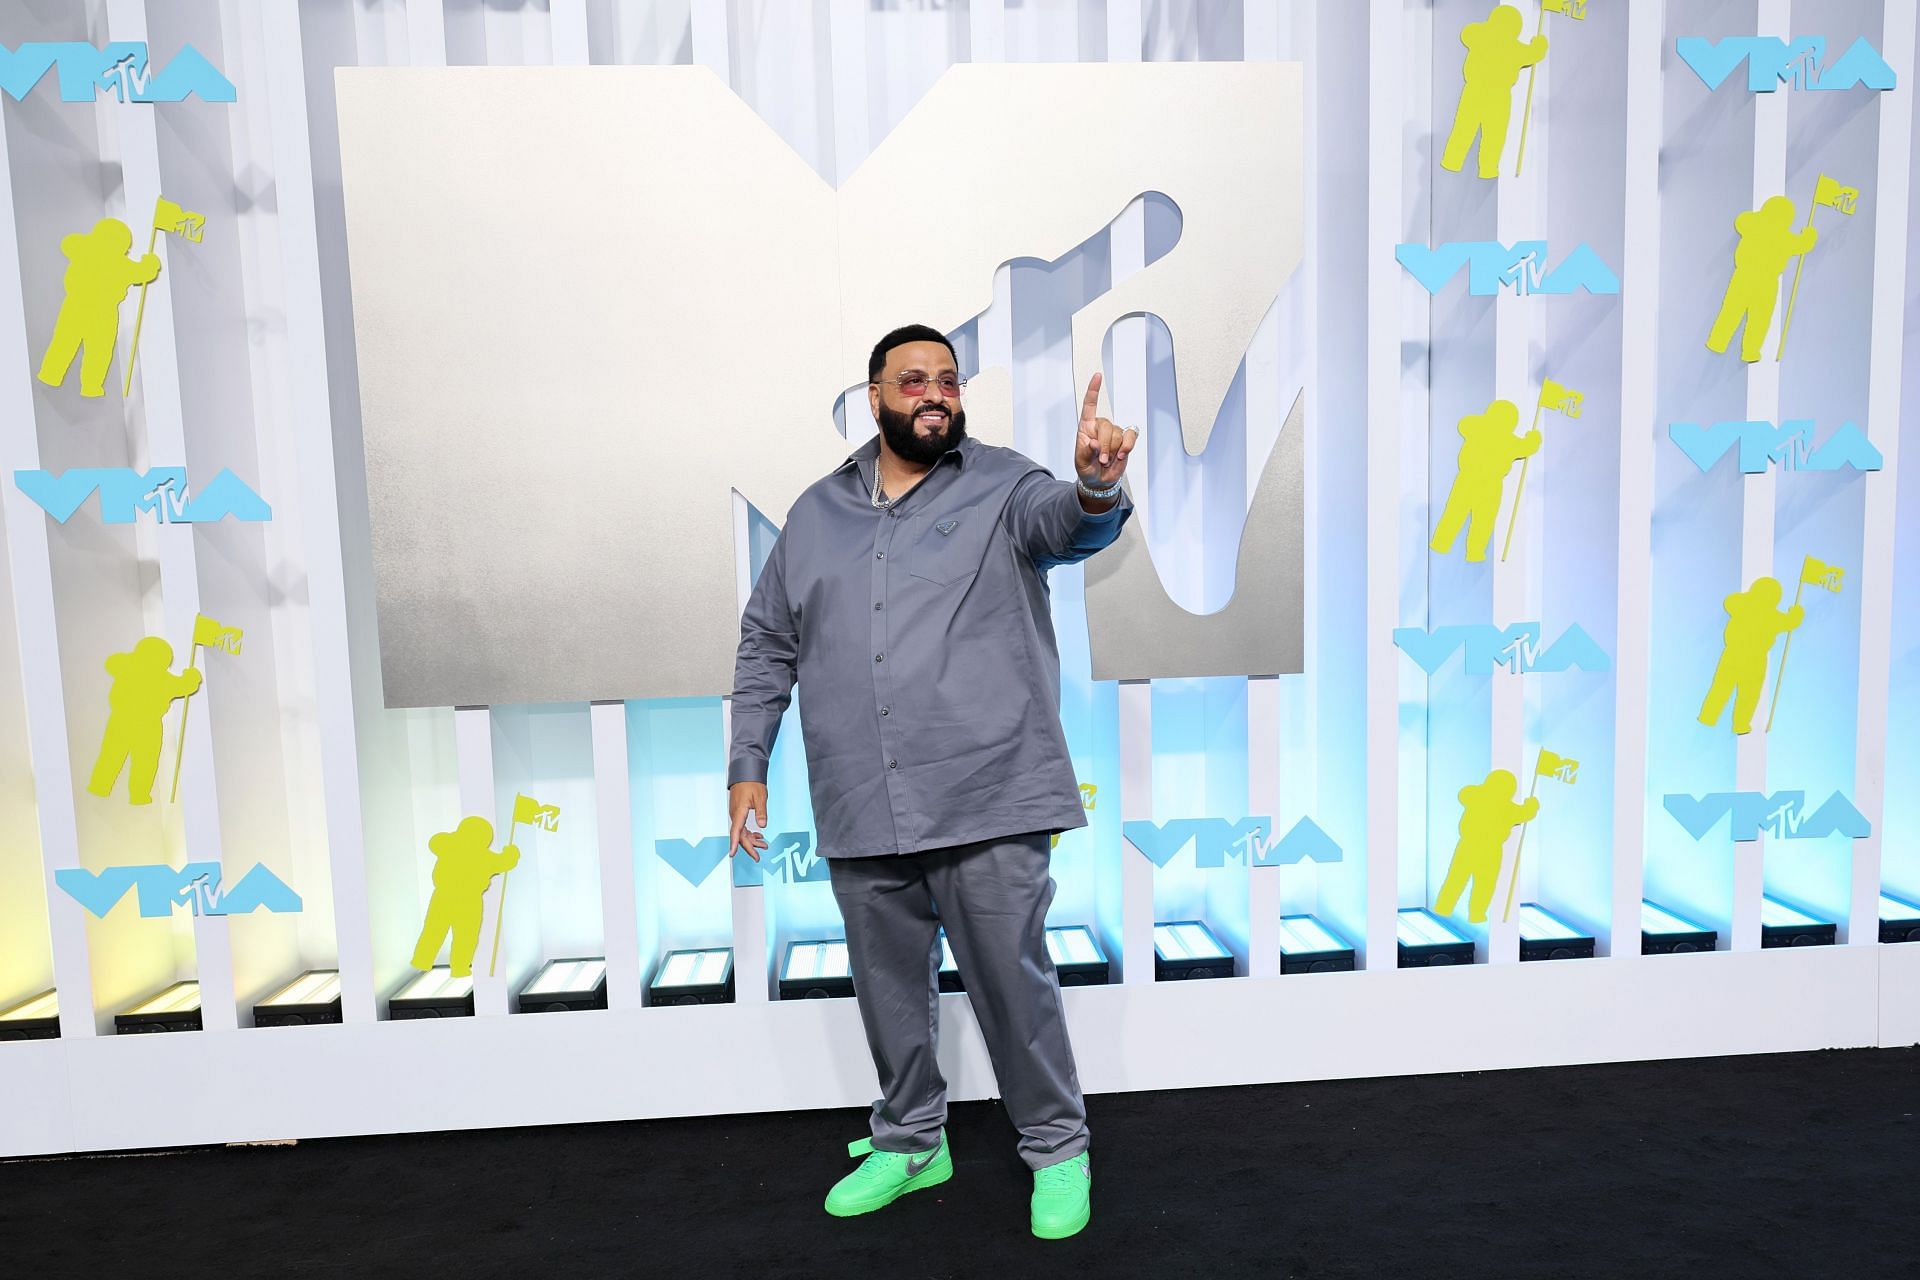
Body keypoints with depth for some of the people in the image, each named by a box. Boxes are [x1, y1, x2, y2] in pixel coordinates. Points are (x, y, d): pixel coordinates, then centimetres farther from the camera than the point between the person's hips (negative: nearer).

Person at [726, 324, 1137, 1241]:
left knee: (1014, 982, 5)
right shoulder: (816, 513, 13)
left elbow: (1065, 522, -21)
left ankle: (1057, 1150, 28)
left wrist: (1095, 487, -45)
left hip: (987, 802, -4)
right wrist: (747, 764, 11)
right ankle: (909, 1142, 39)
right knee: (889, 986, 17)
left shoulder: (1001, 485, 2)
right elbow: (767, 644, 16)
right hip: (861, 814, 4)